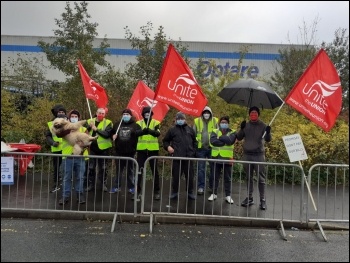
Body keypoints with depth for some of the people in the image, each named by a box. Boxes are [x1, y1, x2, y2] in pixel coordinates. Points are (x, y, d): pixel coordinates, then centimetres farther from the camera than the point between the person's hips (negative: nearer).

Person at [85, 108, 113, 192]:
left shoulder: (108, 123, -5)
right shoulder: (90, 121, 6)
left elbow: (107, 134, -19)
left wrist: (96, 129, -24)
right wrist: (89, 127, -20)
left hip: (103, 148, -2)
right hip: (92, 148, 3)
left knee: (103, 168, 9)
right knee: (91, 167, 9)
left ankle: (104, 185, 20)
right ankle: (91, 185, 21)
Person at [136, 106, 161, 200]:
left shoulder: (156, 123, 4)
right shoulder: (139, 123, 8)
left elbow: (158, 133, -14)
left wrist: (150, 131, -35)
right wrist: (142, 131, -33)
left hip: (153, 149, -1)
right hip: (141, 149, 1)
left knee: (154, 170, 7)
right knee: (139, 169, 4)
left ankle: (156, 191, 17)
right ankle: (137, 190, 14)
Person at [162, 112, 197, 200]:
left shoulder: (190, 129, 14)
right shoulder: (172, 130, 6)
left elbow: (194, 141, 19)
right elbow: (165, 141, 11)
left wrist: (194, 151, 8)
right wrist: (167, 147, -8)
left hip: (189, 157, 2)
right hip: (176, 157, -2)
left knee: (190, 176, 7)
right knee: (176, 176, 5)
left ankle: (190, 192, 21)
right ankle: (174, 192, 20)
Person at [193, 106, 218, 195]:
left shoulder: (215, 121, 3)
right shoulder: (197, 121, 2)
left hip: (212, 148, 1)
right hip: (201, 148, 0)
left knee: (213, 167, 10)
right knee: (201, 168, 4)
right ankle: (201, 187, 13)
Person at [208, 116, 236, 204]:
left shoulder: (232, 132, 4)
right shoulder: (215, 131, 7)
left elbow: (230, 140, -18)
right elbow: (213, 141, -13)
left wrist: (220, 137, -11)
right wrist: (225, 142, -14)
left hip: (227, 158, -1)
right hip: (216, 158, 1)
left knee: (227, 178, 8)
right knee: (214, 177, 9)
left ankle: (228, 195, 18)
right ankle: (214, 194, 22)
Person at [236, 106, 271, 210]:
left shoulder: (263, 126, -1)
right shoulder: (245, 125, 7)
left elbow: (268, 140, -8)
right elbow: (239, 138, 3)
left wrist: (268, 133, -30)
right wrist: (241, 129, -15)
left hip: (258, 155, -3)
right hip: (246, 154, 3)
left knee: (261, 178, -1)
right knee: (249, 178, 11)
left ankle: (262, 200, 8)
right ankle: (249, 198, 21)